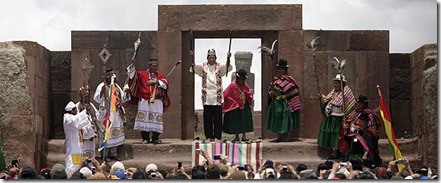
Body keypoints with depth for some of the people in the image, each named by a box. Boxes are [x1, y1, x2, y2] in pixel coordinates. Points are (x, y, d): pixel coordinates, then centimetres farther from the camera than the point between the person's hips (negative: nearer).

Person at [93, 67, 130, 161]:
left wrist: (126, 92, -1)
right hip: (106, 113, -6)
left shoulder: (116, 86, 14)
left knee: (115, 132, 8)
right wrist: (102, 91, -26)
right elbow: (97, 99, -12)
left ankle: (113, 153, 16)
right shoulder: (102, 86, -4)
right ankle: (104, 154, -1)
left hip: (116, 113, 6)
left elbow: (123, 99, 18)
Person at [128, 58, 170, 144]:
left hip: (157, 101, 1)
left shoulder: (160, 75, 13)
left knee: (157, 119, -1)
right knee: (144, 118, -6)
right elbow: (132, 73, 3)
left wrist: (155, 81, -10)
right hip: (144, 100, -1)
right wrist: (132, 64, -10)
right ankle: (145, 138, -1)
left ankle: (155, 138, 7)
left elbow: (165, 84, -1)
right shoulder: (142, 74, 10)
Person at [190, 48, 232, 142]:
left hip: (217, 96, 0)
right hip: (207, 96, 0)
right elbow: (194, 68, -8)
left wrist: (228, 59, -27)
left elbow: (228, 67, -8)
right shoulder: (203, 67, 6)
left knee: (217, 118, 1)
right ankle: (209, 136, 9)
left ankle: (217, 136, 6)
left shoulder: (219, 67, 6)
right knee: (207, 118, 2)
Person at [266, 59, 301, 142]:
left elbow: (294, 91, -6)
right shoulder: (275, 79, 11)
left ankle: (285, 137, 4)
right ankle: (279, 137, 13)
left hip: (285, 103, -5)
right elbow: (271, 89, 17)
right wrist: (271, 93, -4)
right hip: (276, 103, 5)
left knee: (285, 120, -3)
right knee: (277, 120, 6)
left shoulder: (289, 79, -4)